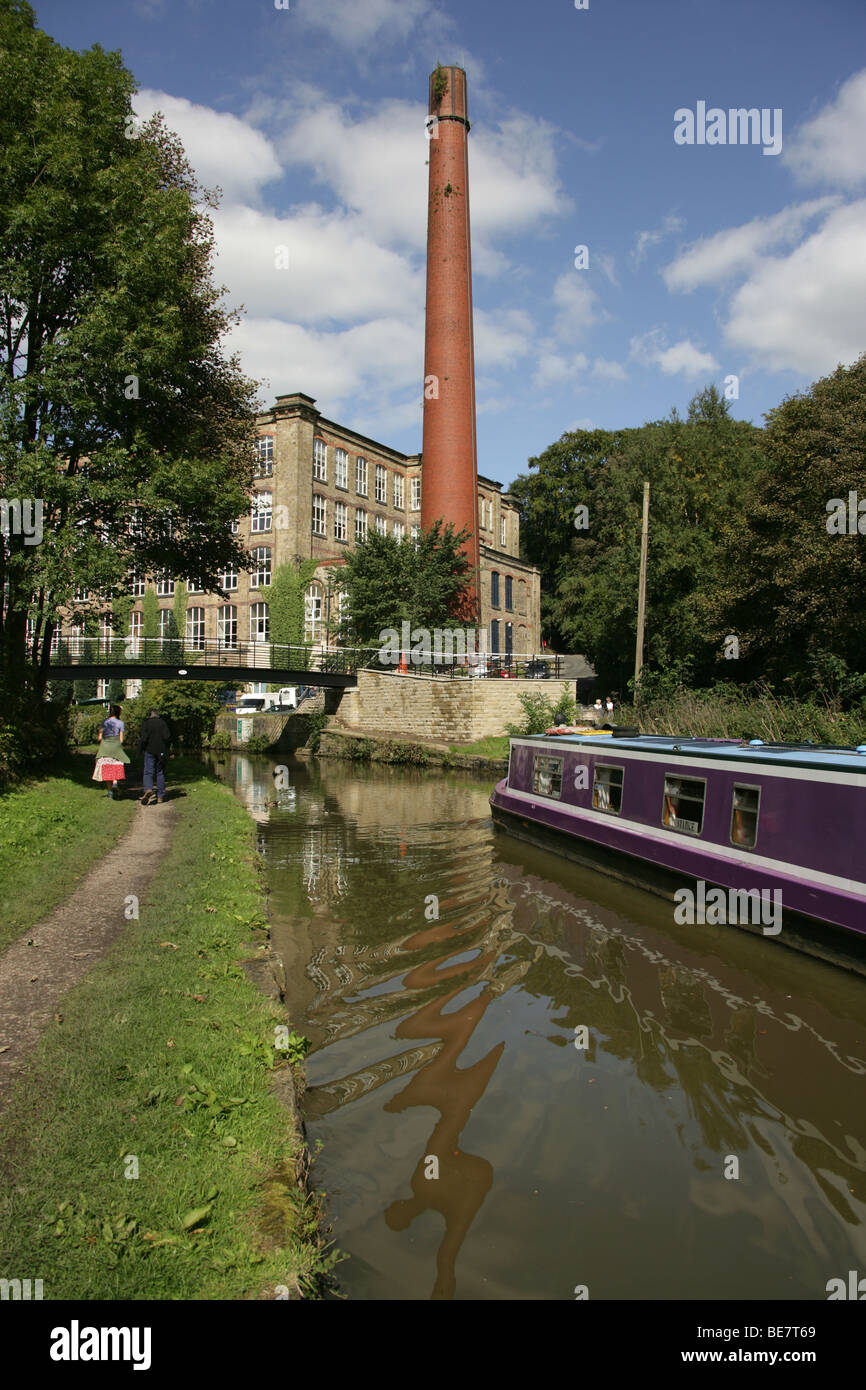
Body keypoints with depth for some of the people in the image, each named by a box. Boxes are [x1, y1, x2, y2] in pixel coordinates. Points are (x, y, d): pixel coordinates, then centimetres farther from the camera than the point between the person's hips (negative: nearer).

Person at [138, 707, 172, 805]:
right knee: (160, 773, 9)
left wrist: (140, 750, 0)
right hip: (161, 752, 2)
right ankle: (160, 796, 9)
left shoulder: (146, 724, -3)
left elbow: (143, 738, -11)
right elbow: (168, 737, -5)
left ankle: (148, 789, -30)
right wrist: (166, 749, 9)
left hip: (150, 751, -2)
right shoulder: (163, 723, 2)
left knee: (148, 772, -3)